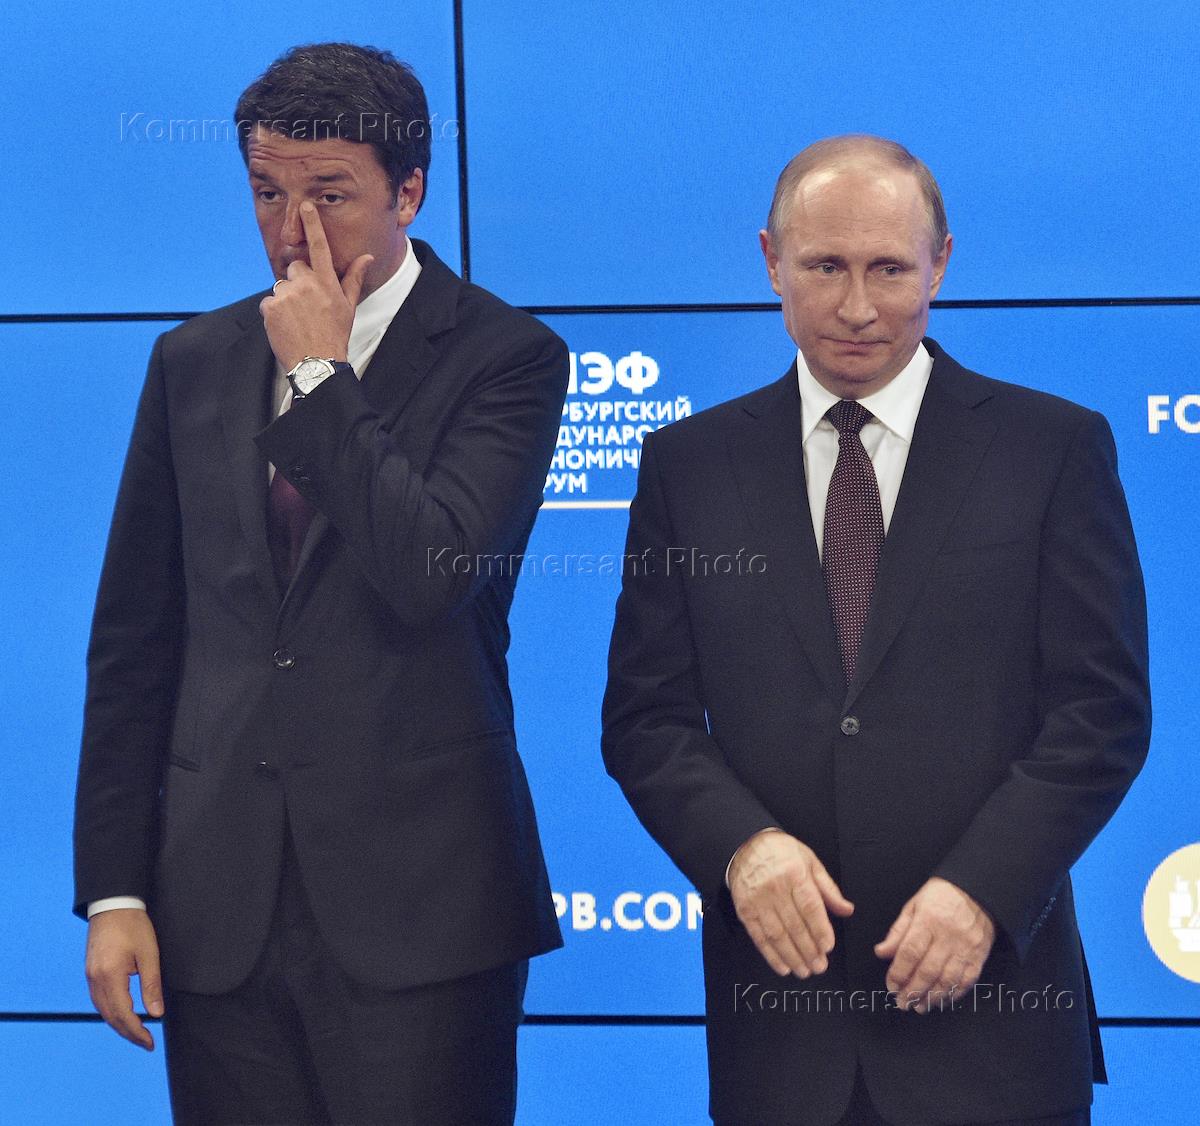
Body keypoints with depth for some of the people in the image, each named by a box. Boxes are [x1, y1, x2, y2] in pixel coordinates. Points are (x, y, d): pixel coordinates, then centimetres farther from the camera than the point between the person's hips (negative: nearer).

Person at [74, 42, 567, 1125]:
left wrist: (320, 373, -10)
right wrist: (113, 887, 5)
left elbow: (433, 572, -18)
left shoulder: (506, 356, -2)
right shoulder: (195, 362, 12)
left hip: (416, 911, -4)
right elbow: (134, 638, 11)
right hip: (219, 911, 4)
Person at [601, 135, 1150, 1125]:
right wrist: (740, 845, -13)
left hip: (988, 981, -1)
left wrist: (982, 887, -14)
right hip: (777, 993, 2)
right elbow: (647, 715, 5)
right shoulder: (690, 463, 8)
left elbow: (1103, 708, -2)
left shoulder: (1055, 447, 2)